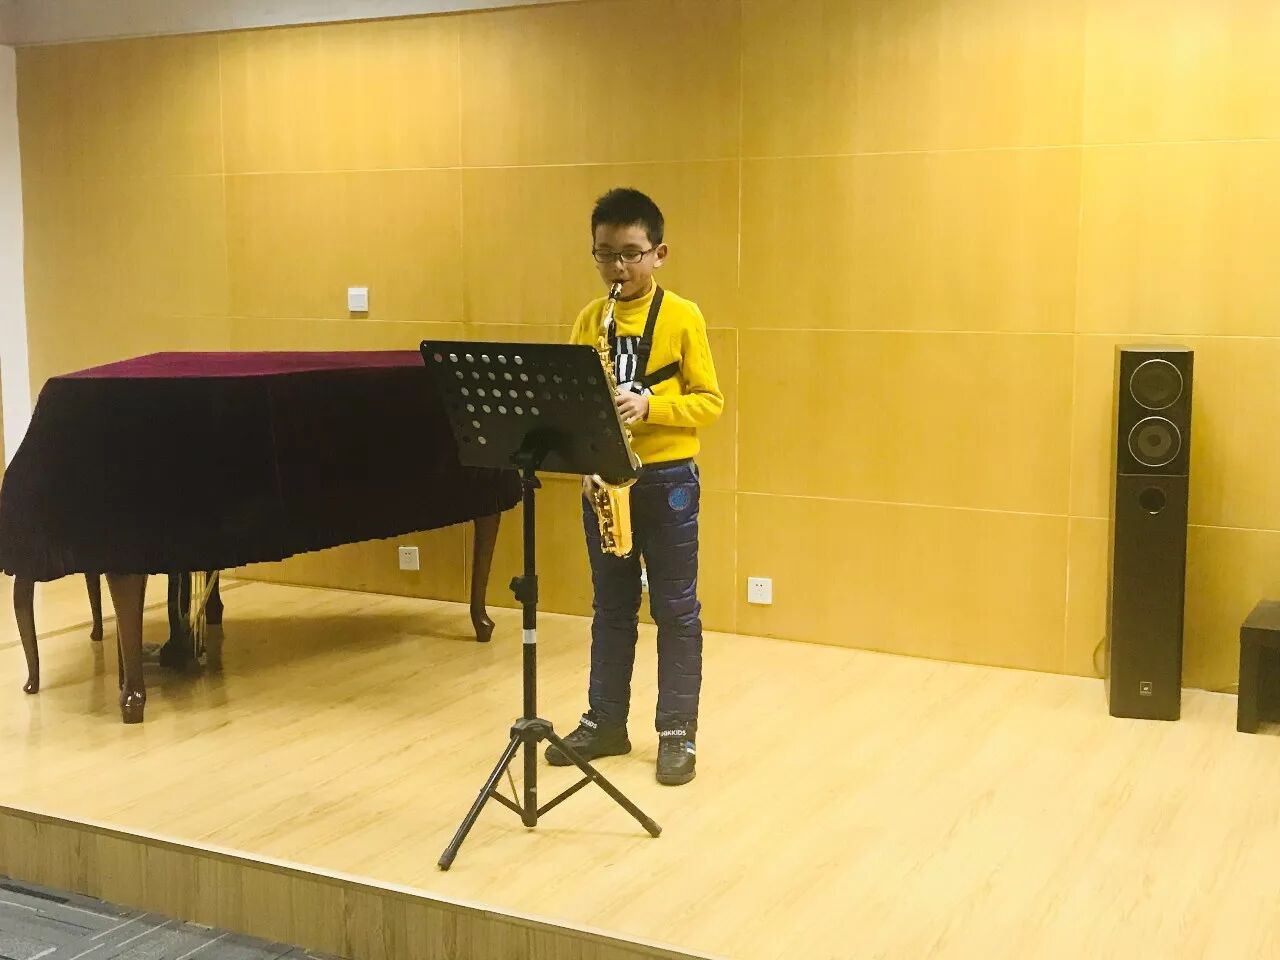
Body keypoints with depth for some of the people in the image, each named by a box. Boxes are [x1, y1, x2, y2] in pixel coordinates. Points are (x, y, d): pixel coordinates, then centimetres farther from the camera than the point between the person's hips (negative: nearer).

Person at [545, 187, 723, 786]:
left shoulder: (683, 317, -6)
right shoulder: (589, 320, 5)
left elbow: (709, 401, -6)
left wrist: (650, 405, -22)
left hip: (667, 478, -4)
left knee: (675, 611, 3)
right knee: (611, 608, 13)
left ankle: (677, 732, 13)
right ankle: (605, 722, 24)